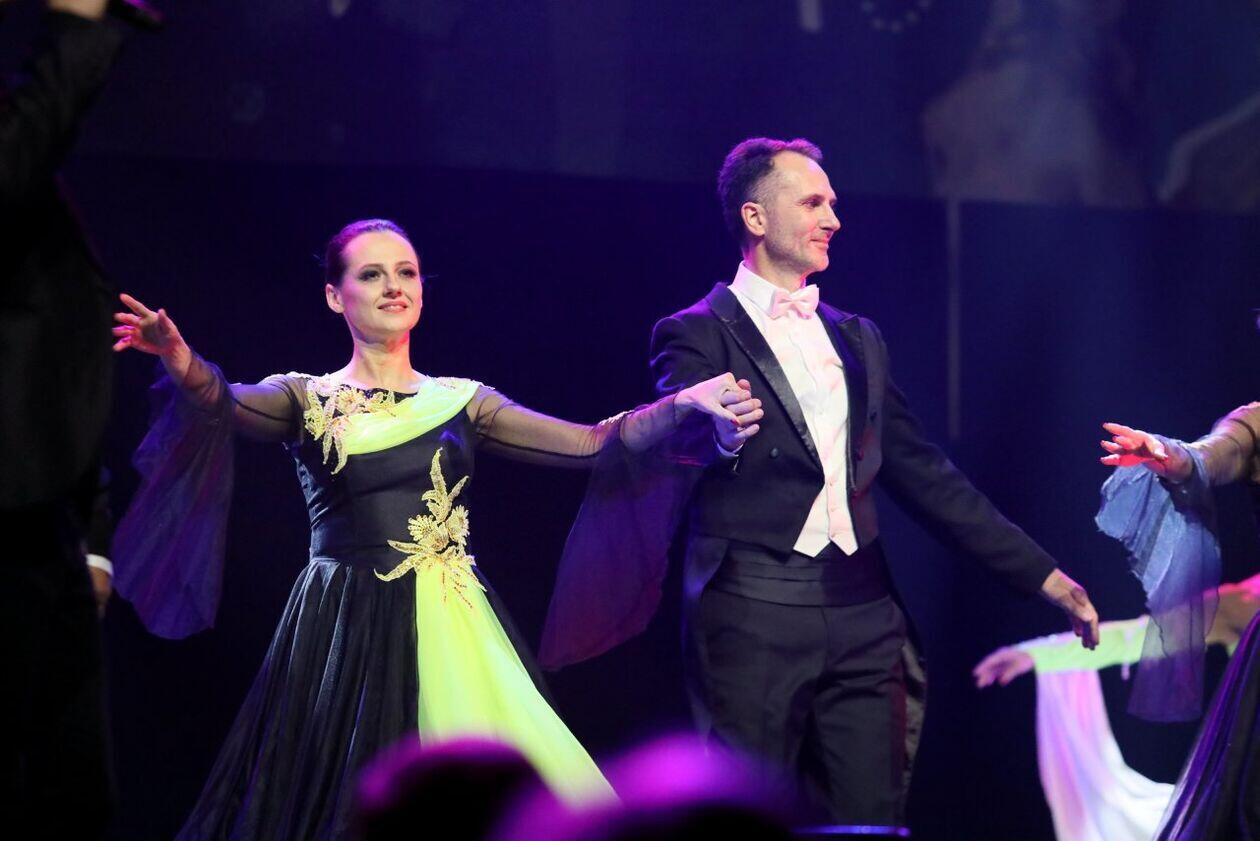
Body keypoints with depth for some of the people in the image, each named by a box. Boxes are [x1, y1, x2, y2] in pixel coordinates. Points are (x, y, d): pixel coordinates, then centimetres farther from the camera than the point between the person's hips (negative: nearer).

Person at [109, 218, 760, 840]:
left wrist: (686, 404, -10)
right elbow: (222, 405, -16)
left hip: (455, 630, 2)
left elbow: (592, 444, 6)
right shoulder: (307, 400, 5)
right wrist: (177, 357, -39)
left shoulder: (461, 402, 12)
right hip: (348, 631, -2)